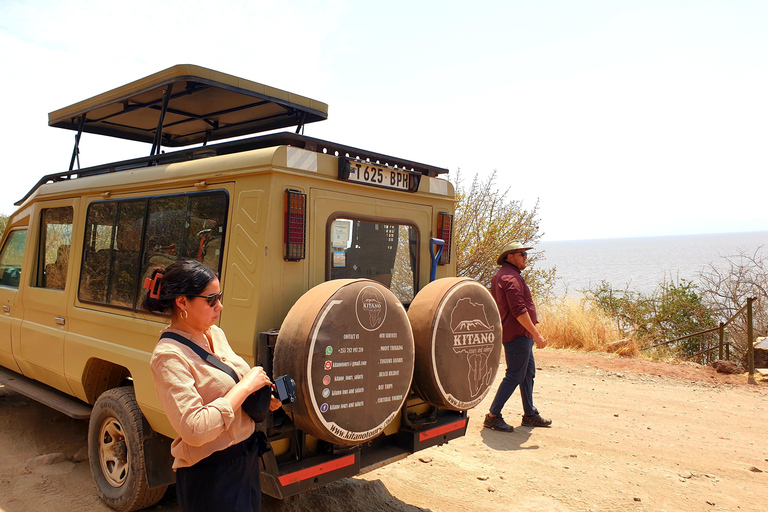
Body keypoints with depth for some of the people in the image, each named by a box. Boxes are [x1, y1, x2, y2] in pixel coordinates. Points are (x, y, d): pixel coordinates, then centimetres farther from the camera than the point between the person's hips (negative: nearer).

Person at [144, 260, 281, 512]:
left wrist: (263, 396, -1)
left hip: (248, 457, 8)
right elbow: (195, 430, -29)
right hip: (211, 475, -8)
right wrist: (245, 387, -23)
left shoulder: (215, 333, 3)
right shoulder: (169, 356, -21)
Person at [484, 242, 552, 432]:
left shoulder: (500, 276, 17)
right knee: (514, 376, -6)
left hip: (521, 336, 11)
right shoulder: (511, 277, -18)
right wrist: (536, 334, -22)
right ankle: (493, 416, 0)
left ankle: (530, 414, 26)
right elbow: (519, 311, -24)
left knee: (528, 373, 16)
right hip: (517, 335, -11)